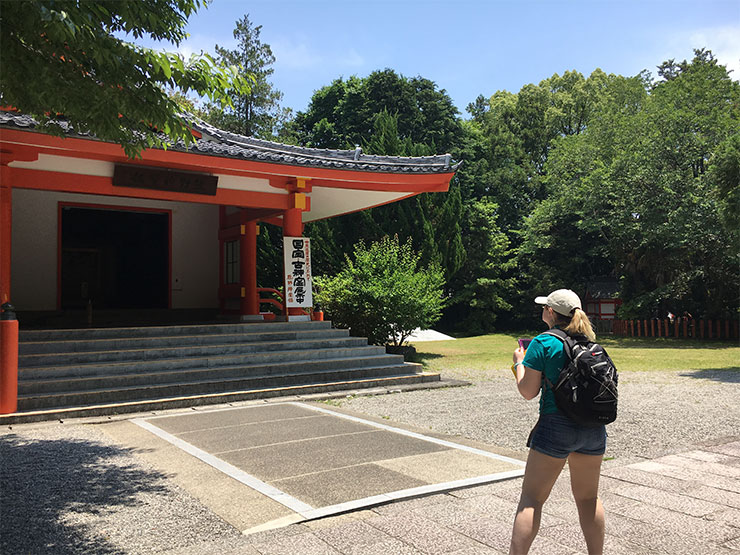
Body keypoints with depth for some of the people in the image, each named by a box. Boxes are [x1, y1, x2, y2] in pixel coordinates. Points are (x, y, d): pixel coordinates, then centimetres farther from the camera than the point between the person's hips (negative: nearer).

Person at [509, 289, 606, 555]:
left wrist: (519, 362, 6)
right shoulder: (590, 342, 8)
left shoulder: (543, 343, -9)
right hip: (594, 427, 6)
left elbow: (528, 391, -10)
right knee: (588, 497, 20)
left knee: (531, 498, 1)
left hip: (557, 426, -6)